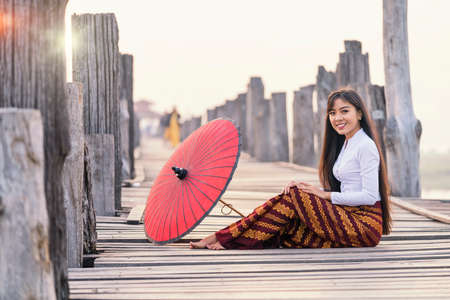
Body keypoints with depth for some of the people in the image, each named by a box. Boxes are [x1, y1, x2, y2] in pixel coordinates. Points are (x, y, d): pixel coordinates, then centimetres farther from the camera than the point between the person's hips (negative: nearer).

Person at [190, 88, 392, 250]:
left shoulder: (366, 146, -10)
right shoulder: (345, 144, 19)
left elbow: (369, 196, -17)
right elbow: (336, 189, 17)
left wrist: (326, 195, -12)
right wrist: (304, 188, -1)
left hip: (366, 226, -8)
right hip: (349, 218, 8)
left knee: (294, 197, -18)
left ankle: (227, 238, -19)